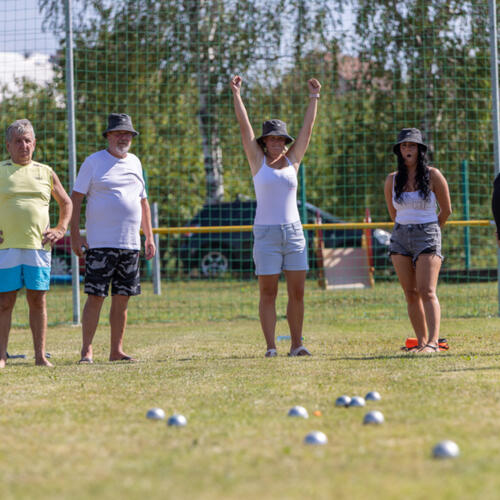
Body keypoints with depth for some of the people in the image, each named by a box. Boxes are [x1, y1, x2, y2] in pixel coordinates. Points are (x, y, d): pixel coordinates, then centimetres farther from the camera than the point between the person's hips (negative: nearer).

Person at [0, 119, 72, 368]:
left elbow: (66, 203, 24)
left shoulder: (46, 173, 14)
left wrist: (60, 229, 11)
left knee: (38, 300, 3)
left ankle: (40, 355, 7)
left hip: (39, 245, 2)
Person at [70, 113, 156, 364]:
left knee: (122, 299, 5)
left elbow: (143, 201, 23)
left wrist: (149, 237, 17)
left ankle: (116, 350, 11)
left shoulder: (134, 162, 16)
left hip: (130, 244, 5)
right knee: (95, 296, -9)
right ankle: (87, 350, -5)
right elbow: (76, 198, -3)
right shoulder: (93, 162, 0)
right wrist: (75, 234, -11)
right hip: (100, 244, -5)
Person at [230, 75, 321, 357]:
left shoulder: (293, 160, 10)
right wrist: (237, 95, -5)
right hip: (266, 234, -3)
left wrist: (314, 98, 8)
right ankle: (271, 347, 0)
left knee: (297, 292, 1)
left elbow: (308, 128, 10)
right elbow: (244, 126, -1)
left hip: (294, 232, 3)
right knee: (268, 293, -2)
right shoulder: (258, 161, 4)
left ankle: (297, 345, 7)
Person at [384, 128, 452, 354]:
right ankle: (421, 342, 5)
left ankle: (433, 342, -23)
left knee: (427, 291, -15)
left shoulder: (433, 176, -3)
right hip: (400, 238, 4)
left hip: (427, 236, -4)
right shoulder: (392, 180, 6)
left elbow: (446, 210, 6)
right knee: (411, 294, 2)